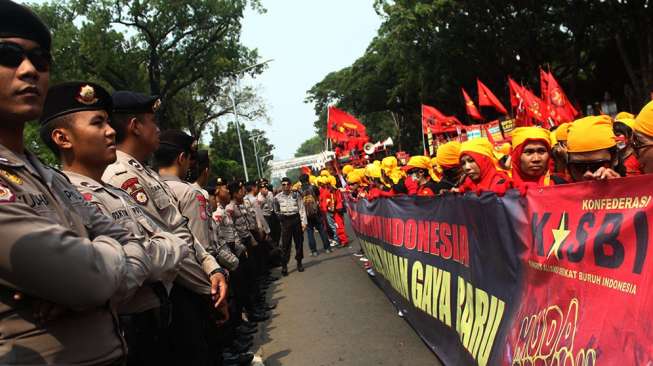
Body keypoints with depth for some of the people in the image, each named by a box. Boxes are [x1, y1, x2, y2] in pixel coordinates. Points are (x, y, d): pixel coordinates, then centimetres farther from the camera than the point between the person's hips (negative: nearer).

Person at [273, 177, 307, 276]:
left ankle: (299, 262, 22)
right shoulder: (277, 197, 1)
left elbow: (302, 209, 0)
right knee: (285, 244, -3)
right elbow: (276, 211, 10)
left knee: (299, 242, 8)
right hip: (285, 221, -1)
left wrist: (304, 221, -5)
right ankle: (284, 265, -1)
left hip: (296, 219, 1)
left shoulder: (296, 195, 2)